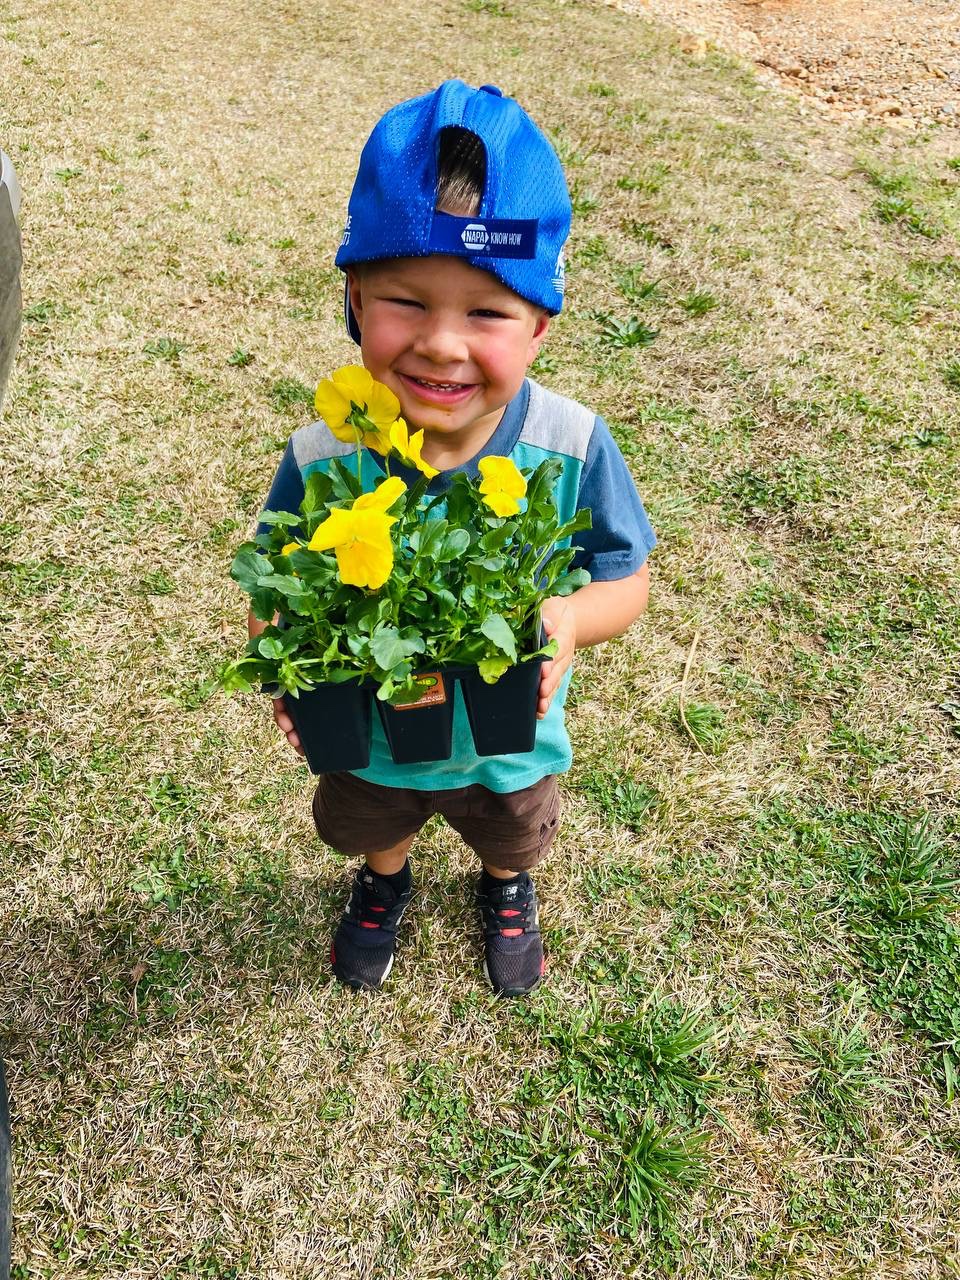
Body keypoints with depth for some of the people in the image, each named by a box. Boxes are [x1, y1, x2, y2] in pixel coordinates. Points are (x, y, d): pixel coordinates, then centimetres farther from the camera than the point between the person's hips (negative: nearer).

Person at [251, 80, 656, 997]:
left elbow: (627, 579, -15)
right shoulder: (321, 458, -28)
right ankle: (384, 880, 71)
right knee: (369, 826, 34)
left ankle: (506, 887, 71)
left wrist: (572, 619, -37)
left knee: (513, 839, 34)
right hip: (367, 742, 0)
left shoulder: (574, 448, -29)